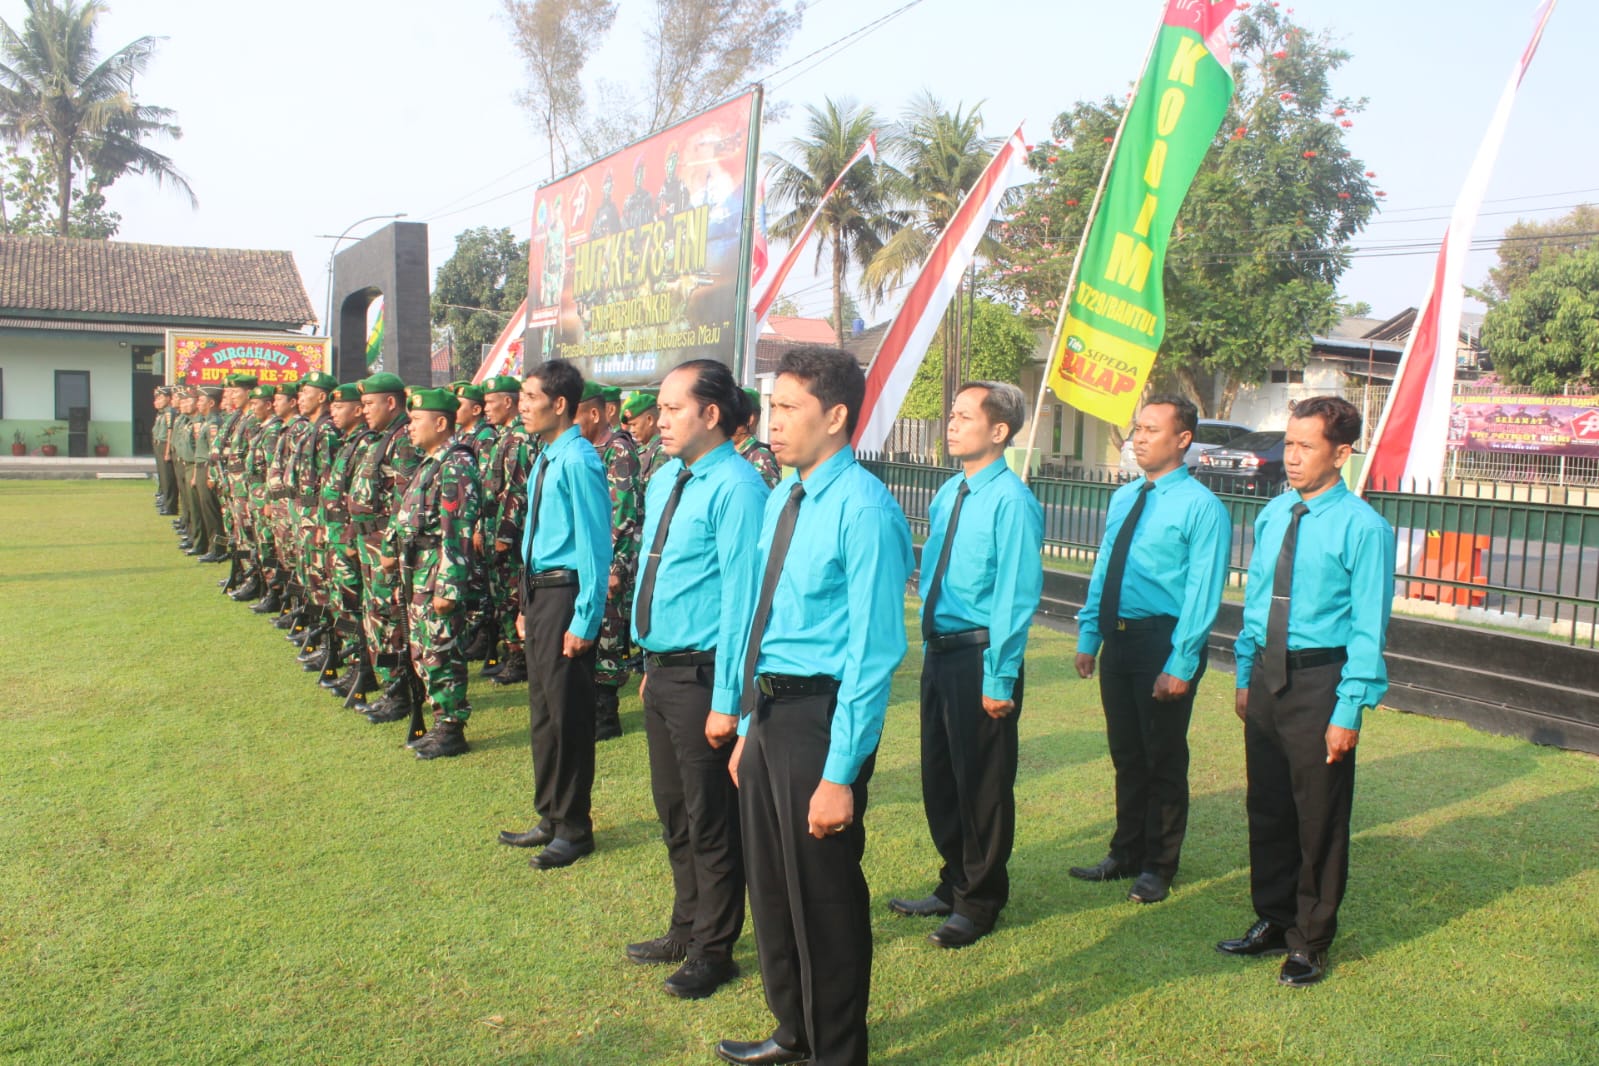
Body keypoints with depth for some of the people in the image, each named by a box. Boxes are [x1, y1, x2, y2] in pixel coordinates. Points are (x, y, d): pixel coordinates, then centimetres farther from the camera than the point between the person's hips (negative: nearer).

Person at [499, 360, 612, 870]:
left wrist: (584, 621, -19)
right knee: (542, 711, 17)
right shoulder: (545, 459, 11)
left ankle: (574, 828, 15)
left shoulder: (578, 461, -17)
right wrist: (528, 606, 19)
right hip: (539, 592, 10)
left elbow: (594, 545, -19)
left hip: (566, 594, -10)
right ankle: (550, 818, 31)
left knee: (567, 714, 1)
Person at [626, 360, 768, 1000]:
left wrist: (725, 701, -20)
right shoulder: (665, 480, 10)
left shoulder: (735, 488, -18)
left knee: (711, 819, 7)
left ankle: (713, 951, 25)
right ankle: (686, 929, 39)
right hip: (661, 670, 9)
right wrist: (650, 665, 17)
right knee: (673, 811, 21)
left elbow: (741, 597, -20)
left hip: (702, 676, -9)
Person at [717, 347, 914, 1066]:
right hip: (768, 712, 9)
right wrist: (748, 729, 16)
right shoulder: (782, 499, 8)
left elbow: (873, 651, -20)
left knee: (824, 896, 8)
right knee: (769, 886, 22)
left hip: (820, 717, -9)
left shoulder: (863, 510, -19)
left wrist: (840, 773, -21)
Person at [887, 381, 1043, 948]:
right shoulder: (948, 493, 8)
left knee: (981, 783, 7)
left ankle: (979, 902, 25)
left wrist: (999, 679, -19)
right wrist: (932, 649, 16)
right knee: (939, 775, 18)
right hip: (939, 650, 8)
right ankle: (954, 885, 37)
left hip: (981, 657, -8)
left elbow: (1016, 596, -19)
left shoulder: (1011, 501, -17)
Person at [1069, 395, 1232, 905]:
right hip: (1118, 638, 7)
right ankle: (1126, 854, 33)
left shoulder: (1201, 507, -12)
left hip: (1163, 641, -7)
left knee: (1163, 759, 7)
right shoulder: (1123, 498, 11)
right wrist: (1088, 637, 12)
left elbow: (1202, 593, -16)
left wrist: (1180, 666, -20)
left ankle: (1158, 867, 23)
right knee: (1126, 756, 17)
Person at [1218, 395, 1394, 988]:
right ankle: (1273, 921, 35)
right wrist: (1245, 677, 12)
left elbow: (1369, 629, -14)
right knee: (1266, 808, 16)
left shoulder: (1362, 528, -13)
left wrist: (1348, 712, -16)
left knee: (1319, 820, 7)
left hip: (1320, 679, -6)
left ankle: (1310, 942, 25)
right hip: (1268, 674, 6)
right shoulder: (1272, 515, 6)